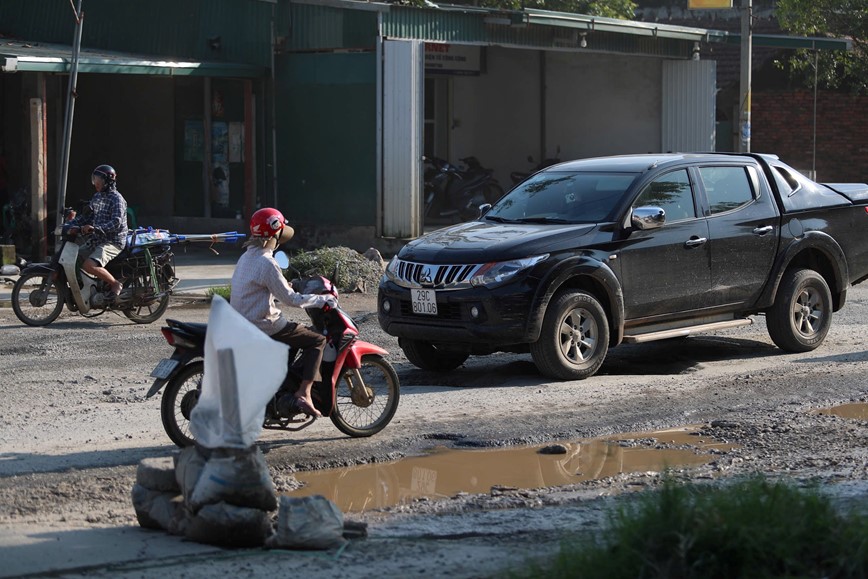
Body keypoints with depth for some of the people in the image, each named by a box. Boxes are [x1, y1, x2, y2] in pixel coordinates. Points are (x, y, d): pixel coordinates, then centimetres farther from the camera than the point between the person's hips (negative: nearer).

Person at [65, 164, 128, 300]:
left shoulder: (116, 199, -13)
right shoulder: (97, 197, 15)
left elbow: (116, 223, -24)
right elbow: (86, 215, 18)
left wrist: (95, 227, -35)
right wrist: (72, 224, 1)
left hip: (113, 242, -9)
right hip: (96, 239, 9)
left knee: (89, 266, -27)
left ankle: (115, 284, -10)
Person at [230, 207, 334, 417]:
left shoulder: (246, 257, 11)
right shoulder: (267, 263, -18)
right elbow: (289, 298, -17)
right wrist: (321, 300, -8)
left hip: (242, 322, 10)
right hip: (263, 326, -10)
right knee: (317, 340, -4)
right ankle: (304, 394, -14)